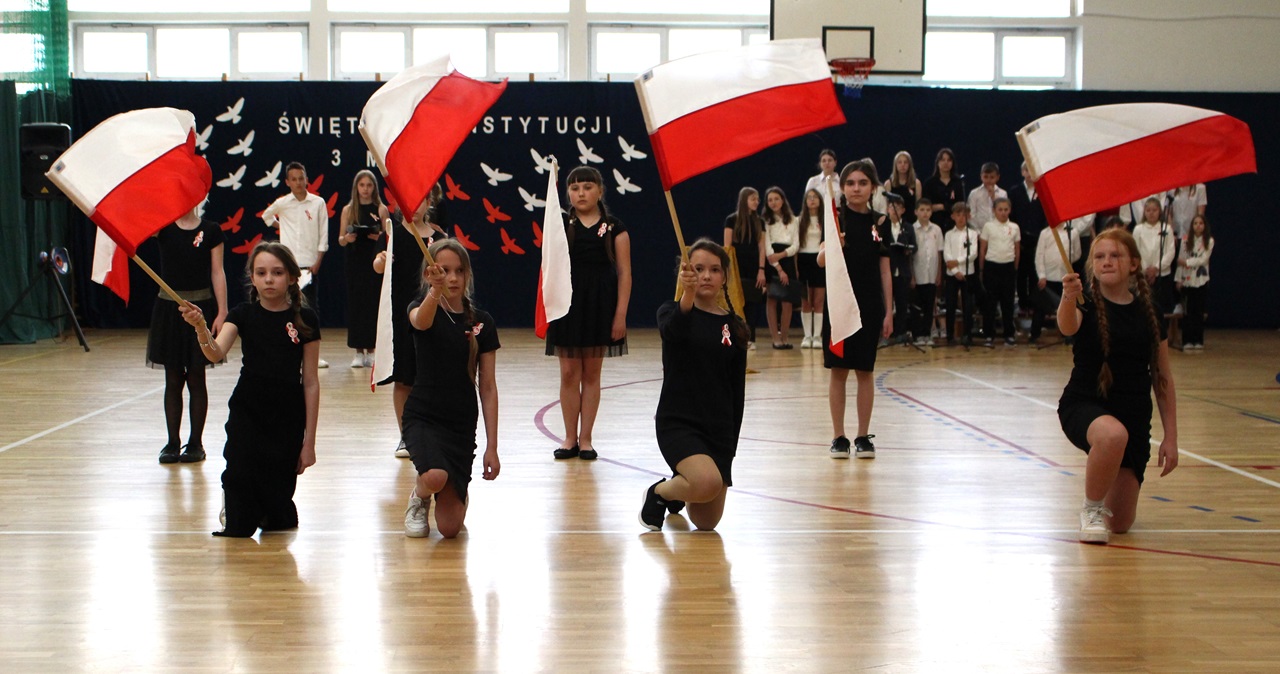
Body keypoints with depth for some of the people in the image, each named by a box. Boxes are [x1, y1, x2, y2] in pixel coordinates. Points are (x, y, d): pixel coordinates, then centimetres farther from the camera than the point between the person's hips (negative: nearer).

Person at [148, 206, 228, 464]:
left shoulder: (210, 230, -2)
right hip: (169, 308, 2)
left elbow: (217, 272, -4)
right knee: (173, 380, 6)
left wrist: (222, 312, -10)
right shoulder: (163, 226, 1)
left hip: (201, 308, -2)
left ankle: (196, 443, 11)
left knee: (196, 378, 4)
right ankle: (173, 442, 13)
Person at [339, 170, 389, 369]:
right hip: (355, 263, 1)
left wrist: (379, 236, -18)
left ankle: (371, 351, 7)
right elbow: (340, 240, 6)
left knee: (373, 305, -1)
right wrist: (346, 238, -16)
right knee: (355, 305, 1)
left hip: (375, 263, -1)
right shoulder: (348, 210, 6)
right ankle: (359, 352, 7)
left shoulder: (381, 210, 3)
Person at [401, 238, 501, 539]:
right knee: (435, 476, -35)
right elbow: (420, 321, -32)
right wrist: (435, 291, -53)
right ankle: (419, 497, 3)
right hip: (423, 416, -2)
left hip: (463, 426, 2)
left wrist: (492, 446, -2)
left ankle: (457, 497, 32)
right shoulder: (421, 308, -4)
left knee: (450, 527, -6)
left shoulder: (482, 323, 2)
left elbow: (488, 387, 2)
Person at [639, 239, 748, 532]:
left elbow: (737, 392, 10)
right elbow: (673, 330, -30)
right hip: (677, 423, -4)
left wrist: (731, 444, 7)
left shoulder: (735, 327, 5)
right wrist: (687, 296, -50)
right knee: (708, 483, -31)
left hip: (719, 429, 4)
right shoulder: (672, 312, -3)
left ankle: (681, 486, 41)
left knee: (706, 522, 6)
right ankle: (659, 492, 2)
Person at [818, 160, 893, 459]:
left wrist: (888, 311, 3)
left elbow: (885, 271, 7)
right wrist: (831, 247, -37)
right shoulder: (836, 218, -3)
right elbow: (821, 260, -14)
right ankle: (839, 437, 10)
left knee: (865, 370, 6)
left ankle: (863, 436, 14)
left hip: (870, 305, 2)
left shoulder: (879, 222, 4)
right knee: (838, 370, 2)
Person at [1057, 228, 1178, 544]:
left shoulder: (1148, 312, 3)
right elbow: (1067, 327, -32)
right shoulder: (1087, 305, -6)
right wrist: (1068, 298, -54)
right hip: (1083, 406, -3)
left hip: (1134, 415, 3)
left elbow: (1163, 379, 7)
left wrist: (1170, 437, 4)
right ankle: (1092, 507, -14)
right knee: (1113, 434, -42)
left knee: (1120, 523, 2)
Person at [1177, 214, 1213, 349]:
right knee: (1187, 311, -1)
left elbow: (1203, 259, -9)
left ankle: (1198, 341, 9)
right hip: (1187, 281, 1)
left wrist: (1187, 262, -17)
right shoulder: (1186, 240, 3)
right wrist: (1179, 278, 1)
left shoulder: (1209, 241, -1)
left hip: (1201, 281, -1)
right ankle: (1187, 341, 3)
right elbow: (1181, 260, 4)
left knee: (1199, 311, 3)